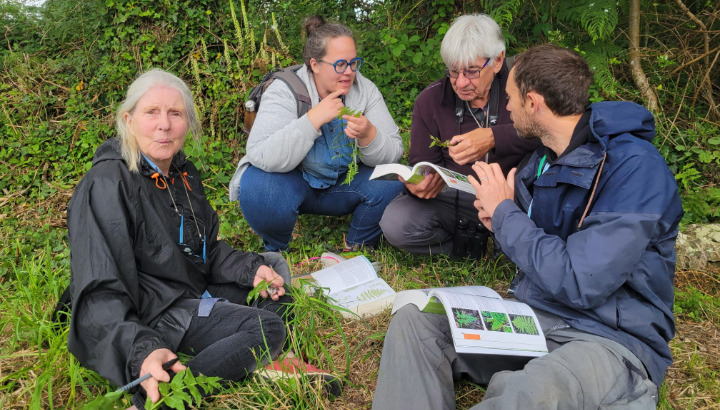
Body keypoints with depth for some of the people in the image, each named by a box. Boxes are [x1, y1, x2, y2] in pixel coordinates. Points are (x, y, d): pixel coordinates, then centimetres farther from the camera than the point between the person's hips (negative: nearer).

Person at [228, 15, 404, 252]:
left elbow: (393, 154, -12)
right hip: (292, 183, -3)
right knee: (259, 187, -33)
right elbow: (262, 158, -33)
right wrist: (313, 119, -38)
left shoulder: (365, 90, -9)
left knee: (392, 183, -21)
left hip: (344, 183, 3)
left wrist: (368, 135, -34)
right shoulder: (285, 91, -19)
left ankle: (357, 248, 5)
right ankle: (277, 251, -1)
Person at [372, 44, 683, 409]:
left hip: (611, 338, -7)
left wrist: (505, 212, -12)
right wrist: (500, 220, -2)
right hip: (531, 315, 8)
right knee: (414, 319, -11)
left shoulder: (635, 166, -17)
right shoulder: (544, 159, 9)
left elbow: (578, 284, -25)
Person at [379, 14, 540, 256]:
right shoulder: (431, 100, -2)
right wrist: (418, 185, -25)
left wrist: (494, 138, -39)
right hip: (453, 198, 2)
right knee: (395, 224, -24)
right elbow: (422, 166, 0)